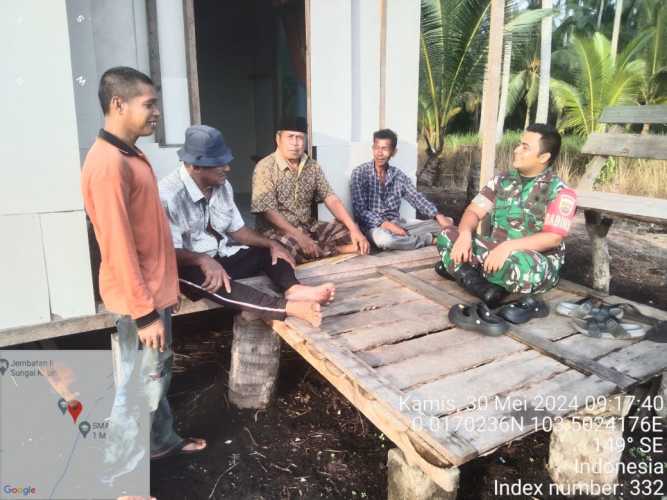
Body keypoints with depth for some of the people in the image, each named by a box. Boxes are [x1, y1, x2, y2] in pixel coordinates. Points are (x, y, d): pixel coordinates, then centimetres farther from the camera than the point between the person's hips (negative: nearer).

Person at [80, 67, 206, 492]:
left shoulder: (130, 154, 10)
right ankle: (120, 483, 22)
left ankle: (163, 441, 43)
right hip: (140, 301, -10)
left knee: (158, 374, 23)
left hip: (155, 291, 10)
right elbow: (119, 246, -24)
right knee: (137, 390, 4)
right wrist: (145, 312, -21)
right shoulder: (108, 163, -22)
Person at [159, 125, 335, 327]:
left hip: (222, 256, 8)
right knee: (208, 279, -38)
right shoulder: (169, 194, -19)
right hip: (188, 266, -7)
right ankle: (288, 307, -54)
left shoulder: (222, 185, 2)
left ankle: (293, 290, -39)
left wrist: (271, 243, -8)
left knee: (268, 251, -7)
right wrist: (203, 260, -43)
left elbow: (237, 229, 7)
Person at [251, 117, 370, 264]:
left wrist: (354, 229, -16)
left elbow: (331, 199, -1)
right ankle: (337, 250, -16)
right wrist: (299, 236, -31)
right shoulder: (265, 168, -12)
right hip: (276, 229, -5)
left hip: (309, 227, 5)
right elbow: (268, 211, -20)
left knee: (349, 232, -7)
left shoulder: (313, 166, 5)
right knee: (291, 248, -37)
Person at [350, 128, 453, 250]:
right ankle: (431, 239, -16)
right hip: (374, 226, -4)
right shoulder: (360, 173, -7)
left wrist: (438, 216, -16)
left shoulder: (398, 175, 7)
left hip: (397, 223, 4)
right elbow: (360, 211, -13)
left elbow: (417, 199, 2)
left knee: (447, 223, -3)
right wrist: (387, 224, -25)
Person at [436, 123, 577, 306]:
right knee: (447, 236, -10)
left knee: (521, 265, -41)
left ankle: (456, 268, -16)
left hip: (538, 262, -5)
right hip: (496, 252, 5)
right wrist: (465, 233, -23)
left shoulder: (560, 192, -10)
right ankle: (485, 289, -26)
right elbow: (474, 211, 0)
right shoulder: (503, 180, 5)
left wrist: (508, 246, -32)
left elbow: (553, 238, -19)